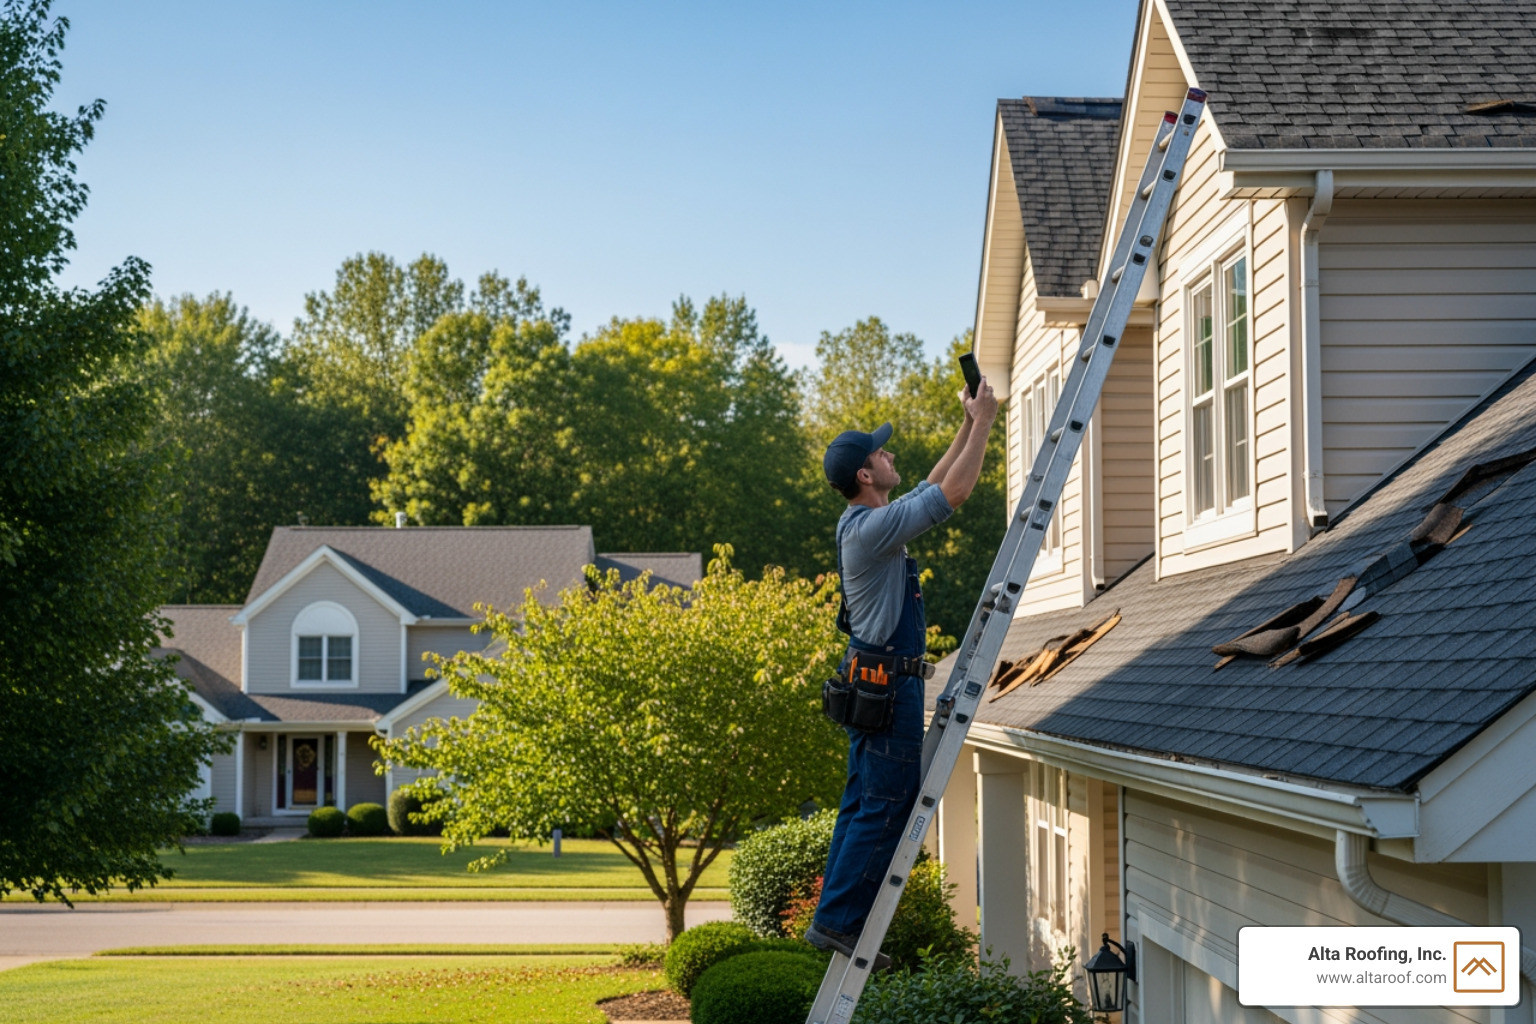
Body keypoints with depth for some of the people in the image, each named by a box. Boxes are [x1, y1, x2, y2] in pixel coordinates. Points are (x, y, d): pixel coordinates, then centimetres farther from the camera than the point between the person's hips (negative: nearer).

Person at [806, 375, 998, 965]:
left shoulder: (865, 521, 12)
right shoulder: (872, 527, -19)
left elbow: (933, 488, 24)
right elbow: (952, 493, -21)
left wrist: (968, 426, 20)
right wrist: (982, 424, -11)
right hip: (889, 680, -11)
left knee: (864, 803, 13)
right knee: (885, 806, -7)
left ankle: (837, 920, 16)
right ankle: (836, 921, -5)